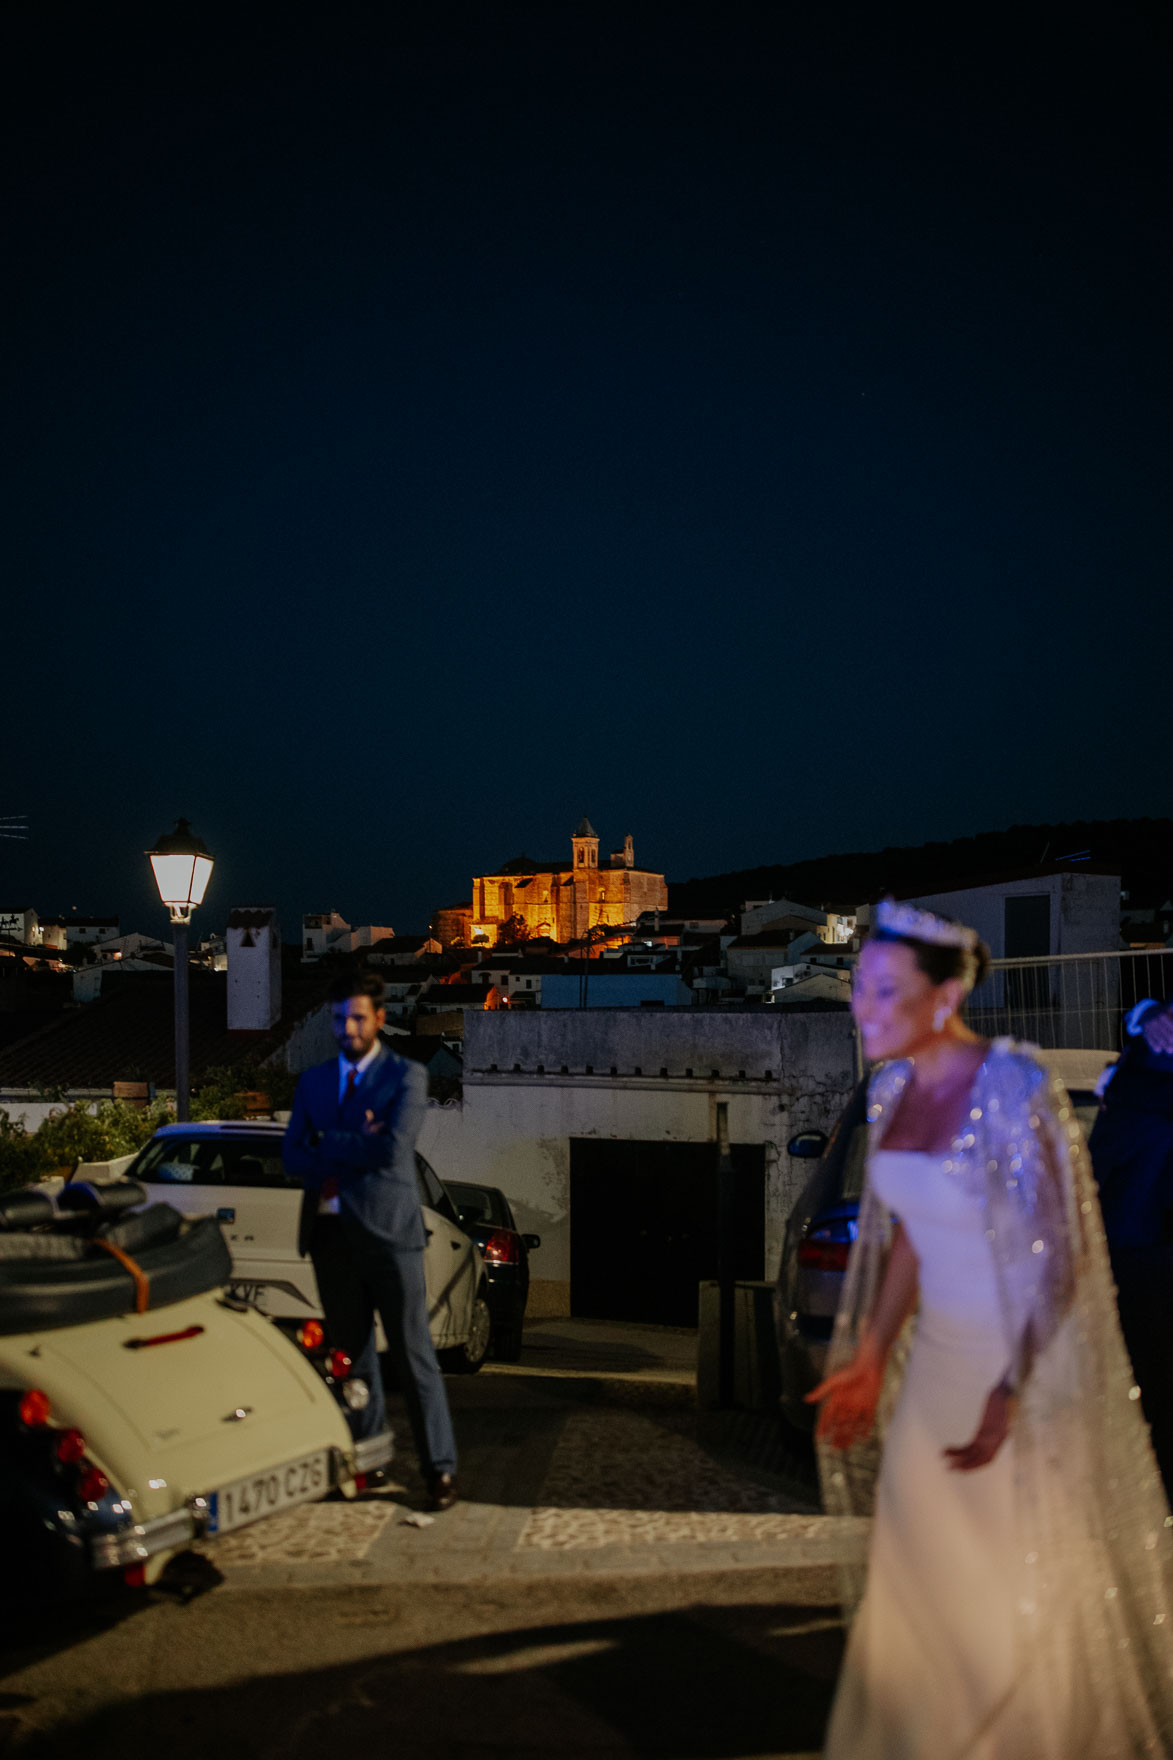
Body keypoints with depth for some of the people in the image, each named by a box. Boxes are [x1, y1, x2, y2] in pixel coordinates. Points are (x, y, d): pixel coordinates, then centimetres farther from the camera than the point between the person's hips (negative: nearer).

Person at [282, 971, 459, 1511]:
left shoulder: (407, 1075, -2)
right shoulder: (313, 1081, 13)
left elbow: (393, 1149, -16)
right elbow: (293, 1158, 3)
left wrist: (328, 1147, -6)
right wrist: (355, 1151, -11)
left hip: (387, 1229, -4)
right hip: (331, 1231, 5)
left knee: (413, 1355, -1)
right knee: (351, 1355, 12)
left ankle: (440, 1468, 6)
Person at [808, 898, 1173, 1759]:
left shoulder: (1014, 1089, -23)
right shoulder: (892, 1087, -2)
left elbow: (1058, 1259, -20)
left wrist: (1011, 1393, -23)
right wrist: (870, 1359, 8)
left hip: (1025, 1365, -6)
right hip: (936, 1360, 6)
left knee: (1027, 1588, 14)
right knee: (921, 1575, 18)